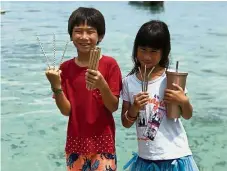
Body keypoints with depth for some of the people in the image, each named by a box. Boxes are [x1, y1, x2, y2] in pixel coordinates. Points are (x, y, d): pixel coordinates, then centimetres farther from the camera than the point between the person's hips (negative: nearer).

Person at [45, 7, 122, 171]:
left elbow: (113, 107, -10)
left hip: (102, 143, -3)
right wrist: (56, 86, -18)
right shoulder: (65, 68, 1)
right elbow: (66, 110, -3)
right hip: (76, 143, 3)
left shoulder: (109, 64, -8)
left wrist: (102, 85, -26)